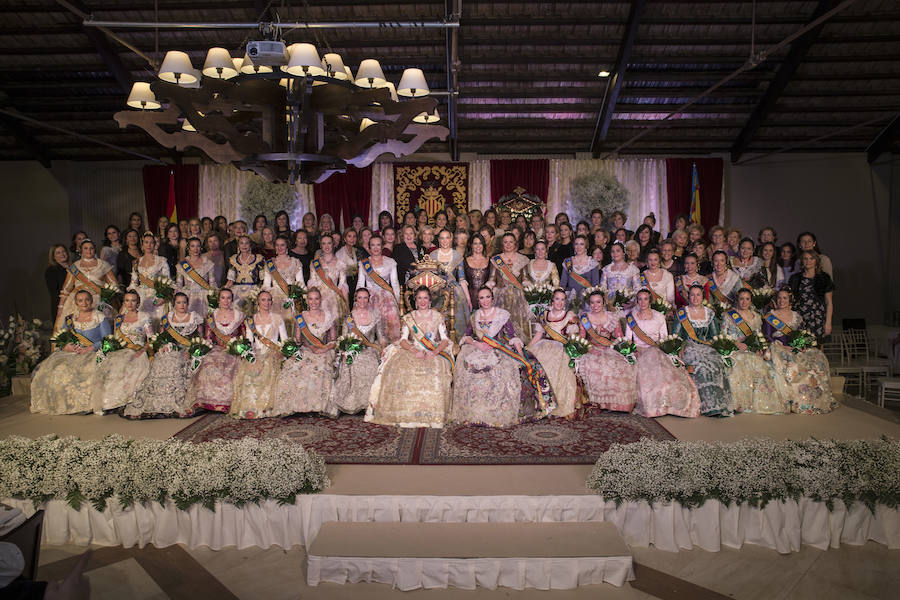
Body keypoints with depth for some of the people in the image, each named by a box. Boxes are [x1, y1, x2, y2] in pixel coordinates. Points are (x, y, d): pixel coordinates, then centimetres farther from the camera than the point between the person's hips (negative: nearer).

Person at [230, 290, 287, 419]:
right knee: (245, 368, -27)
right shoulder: (251, 319, 15)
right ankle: (249, 407, -21)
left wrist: (280, 352, -10)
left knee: (268, 366, -33)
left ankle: (264, 407, -28)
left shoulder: (277, 317, 11)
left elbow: (285, 340, 9)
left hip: (273, 354, -2)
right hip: (256, 353, 2)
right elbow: (249, 340, 8)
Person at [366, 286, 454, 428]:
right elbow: (403, 340, 4)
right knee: (400, 369, -29)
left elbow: (445, 339, 4)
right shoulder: (409, 317, 13)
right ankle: (407, 413, -21)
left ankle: (432, 415, -25)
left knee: (436, 372, -34)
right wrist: (415, 351, -14)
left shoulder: (437, 316, 10)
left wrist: (435, 352, -14)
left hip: (434, 354, -1)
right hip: (412, 352, 1)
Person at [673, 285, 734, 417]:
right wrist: (682, 346, -11)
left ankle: (722, 404, -28)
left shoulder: (710, 313, 17)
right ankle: (711, 405, -32)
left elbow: (715, 335, 18)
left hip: (706, 347, 3)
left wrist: (709, 342, -1)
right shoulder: (682, 313, 9)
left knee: (718, 364, -29)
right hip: (689, 348, -3)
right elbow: (676, 335, 6)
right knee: (703, 365, -33)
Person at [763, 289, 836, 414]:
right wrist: (782, 346, -14)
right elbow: (767, 337, -1)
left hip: (796, 348, 4)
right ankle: (796, 401, -29)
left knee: (818, 357, -20)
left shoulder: (797, 317, 19)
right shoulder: (769, 317, 6)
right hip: (778, 348, -4)